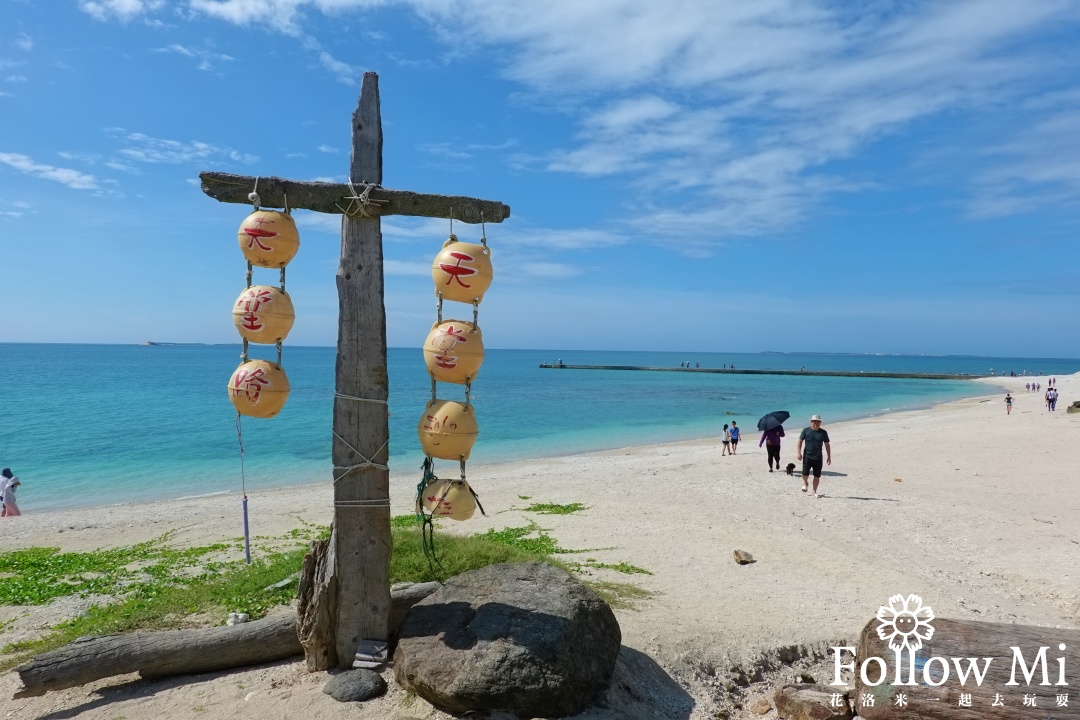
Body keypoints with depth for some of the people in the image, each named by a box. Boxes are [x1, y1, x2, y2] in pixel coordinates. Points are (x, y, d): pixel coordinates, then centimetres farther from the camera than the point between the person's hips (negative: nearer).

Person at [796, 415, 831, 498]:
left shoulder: (823, 433, 3)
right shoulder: (806, 430, -1)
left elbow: (827, 445, 8)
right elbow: (800, 441, 2)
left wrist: (829, 457, 6)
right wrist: (798, 452, -6)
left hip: (818, 458, 2)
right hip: (807, 456, -2)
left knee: (817, 476, 4)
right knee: (805, 474, -7)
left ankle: (814, 492, 17)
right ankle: (805, 483, 26)